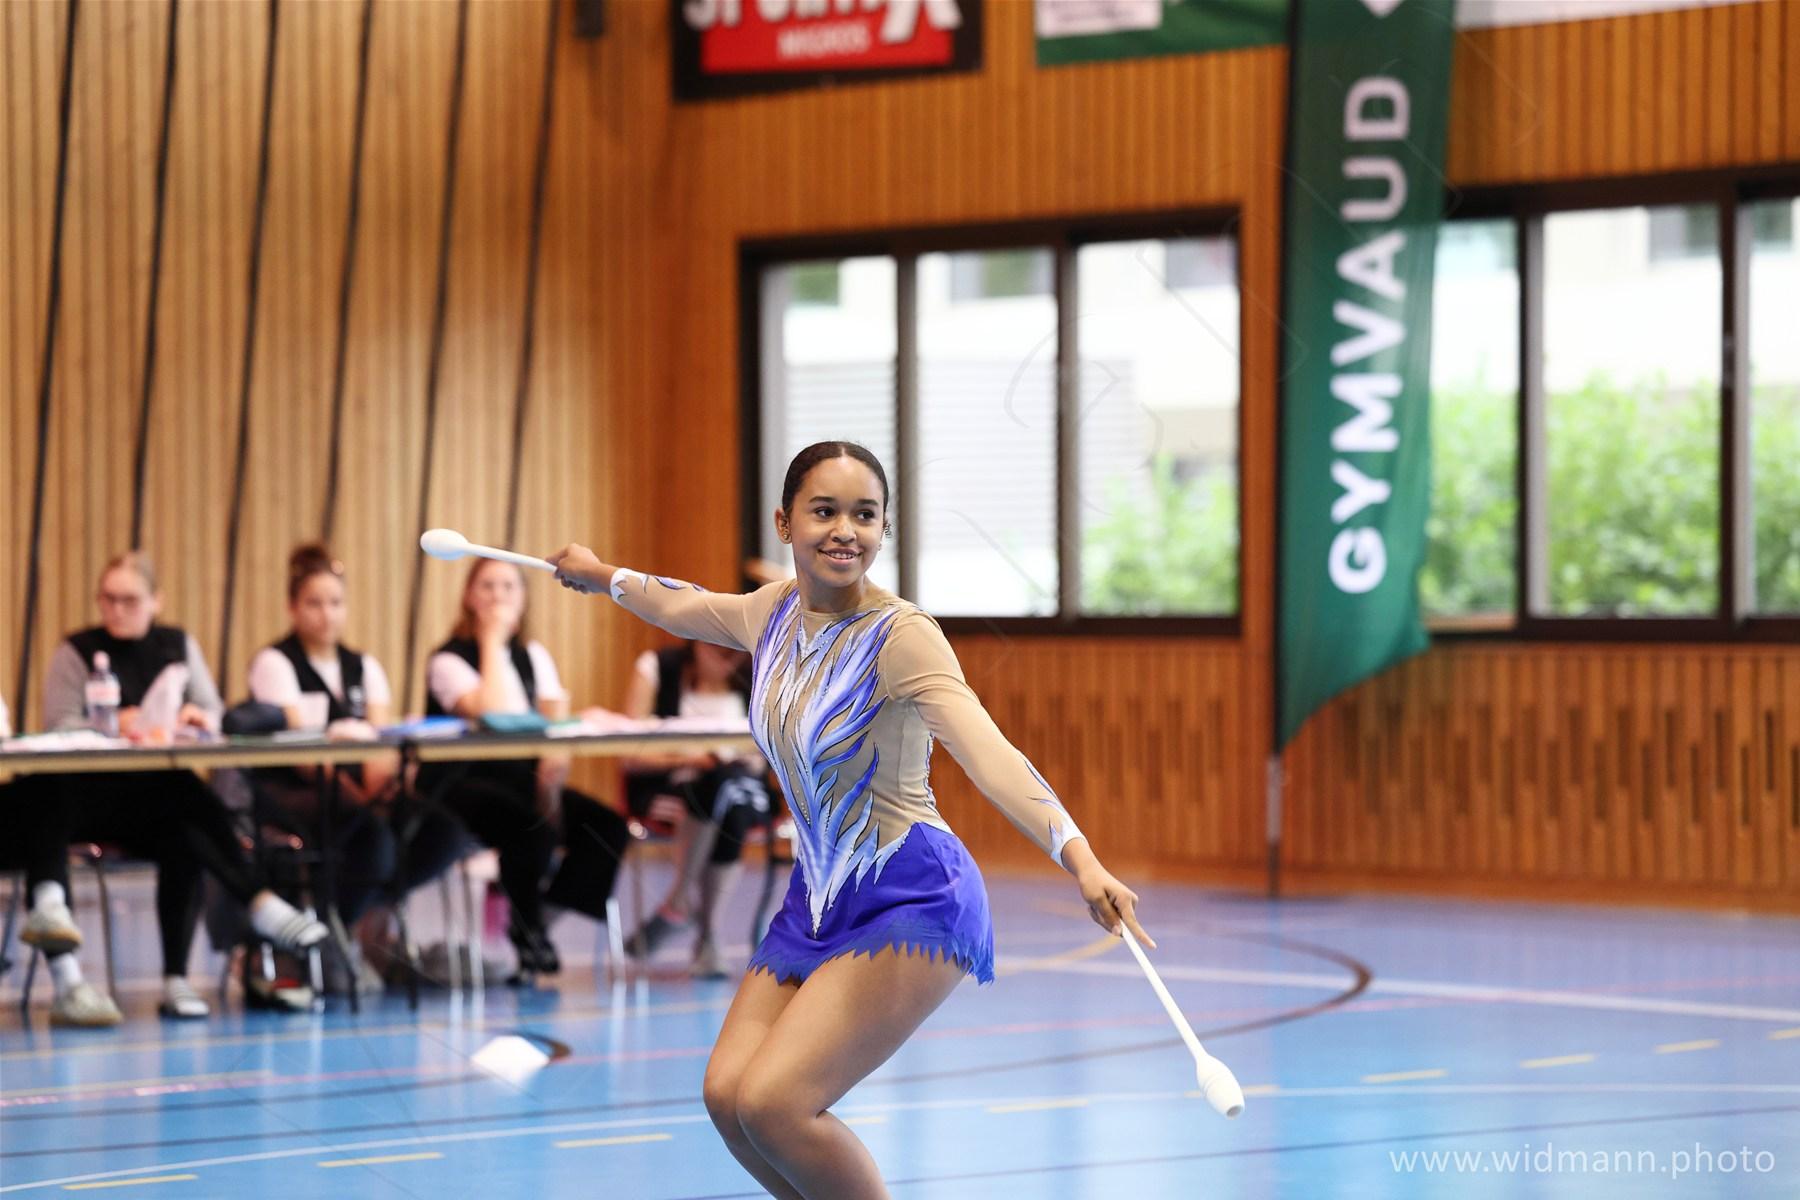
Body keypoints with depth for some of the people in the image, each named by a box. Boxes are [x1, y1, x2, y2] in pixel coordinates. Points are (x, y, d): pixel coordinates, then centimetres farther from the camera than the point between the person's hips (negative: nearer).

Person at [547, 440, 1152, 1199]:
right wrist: (603, 577, 44)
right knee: (728, 1094, -5)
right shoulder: (775, 611, 3)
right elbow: (683, 608, 28)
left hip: (911, 903, -7)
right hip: (819, 901, 7)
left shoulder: (901, 637, -19)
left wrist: (1079, 859, -48)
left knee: (773, 1103, -19)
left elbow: (989, 755, -34)